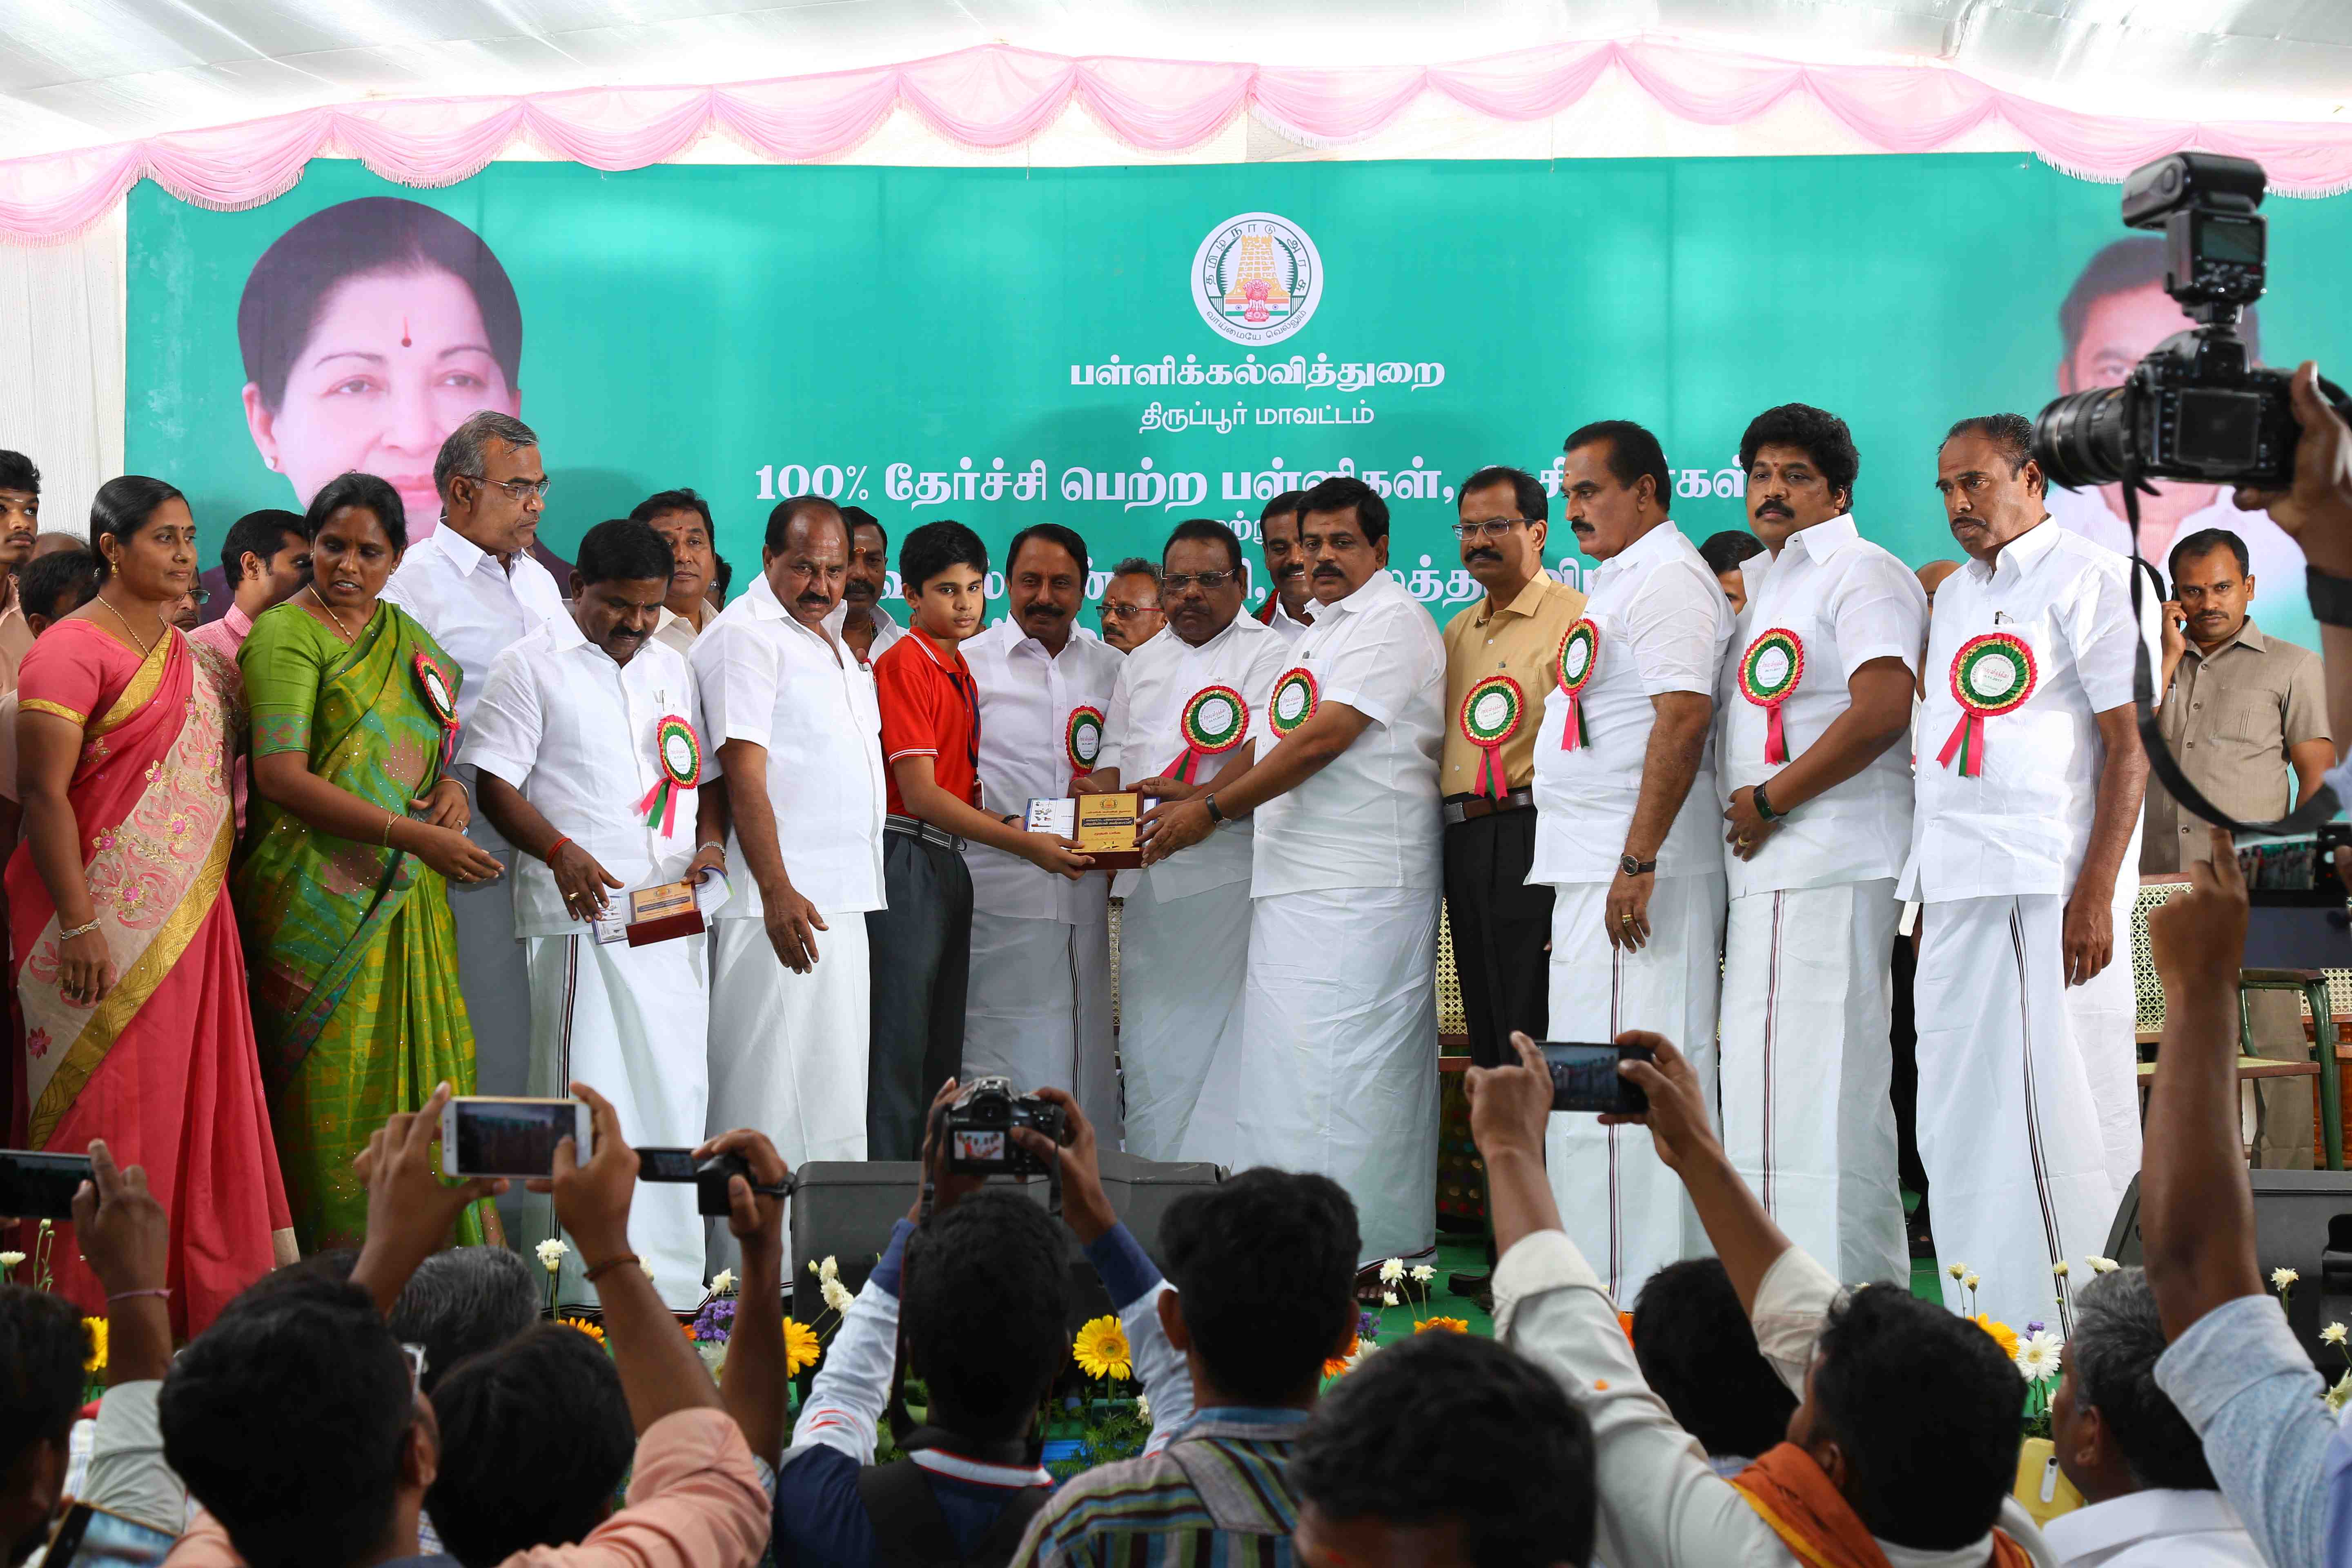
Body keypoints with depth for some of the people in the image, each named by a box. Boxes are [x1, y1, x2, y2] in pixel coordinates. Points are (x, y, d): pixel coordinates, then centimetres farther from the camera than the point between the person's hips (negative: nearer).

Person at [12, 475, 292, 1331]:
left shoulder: (193, 656, 16)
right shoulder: (71, 649, -8)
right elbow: (44, 793, -14)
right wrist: (78, 925, -18)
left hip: (190, 920, 7)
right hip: (107, 926, -7)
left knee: (197, 1102, 8)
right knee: (108, 1109, -4)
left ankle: (200, 1300, 15)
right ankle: (95, 1315, 4)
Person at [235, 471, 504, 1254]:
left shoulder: (405, 635, 16)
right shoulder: (286, 633, -6)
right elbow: (280, 776, -16)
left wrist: (450, 786, 1)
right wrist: (411, 833, -21)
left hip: (404, 897, 6)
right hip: (317, 901, -6)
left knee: (417, 1073, 3)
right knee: (329, 1090, -6)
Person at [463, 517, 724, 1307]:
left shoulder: (672, 668, 18)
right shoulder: (532, 664, 0)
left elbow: (706, 775, 24)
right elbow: (495, 785, -5)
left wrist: (710, 843, 4)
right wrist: (561, 852, -20)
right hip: (581, 916, -6)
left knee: (678, 1094, 6)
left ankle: (674, 1287, 13)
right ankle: (595, 1292, -3)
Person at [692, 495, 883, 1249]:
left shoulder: (828, 637, 18)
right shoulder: (745, 635, -10)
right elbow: (743, 770, -18)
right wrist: (778, 892, -24)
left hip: (842, 896, 9)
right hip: (780, 902, -9)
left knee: (832, 1089, 13)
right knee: (770, 1089, -8)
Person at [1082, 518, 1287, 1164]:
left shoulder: (1267, 653, 1)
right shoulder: (1143, 662, 22)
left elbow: (1268, 753, -12)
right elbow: (1114, 760, 22)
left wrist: (1198, 801, -25)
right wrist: (1095, 797, 0)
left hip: (1226, 874, -6)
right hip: (1146, 875, 6)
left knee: (1220, 1030, -10)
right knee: (1149, 1035, 7)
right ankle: (1149, 1173, 13)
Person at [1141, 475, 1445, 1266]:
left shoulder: (1391, 620, -8)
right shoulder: (1320, 631, 23)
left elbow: (1322, 739, -16)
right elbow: (1276, 749, 25)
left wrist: (1212, 809, -13)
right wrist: (1184, 807, 13)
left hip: (1360, 885, -10)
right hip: (1295, 883, 10)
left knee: (1341, 1060, -10)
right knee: (1287, 1055, 9)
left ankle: (1357, 1243, -5)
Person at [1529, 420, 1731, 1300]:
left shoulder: (1667, 579, -11)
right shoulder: (1620, 584, 21)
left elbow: (1684, 719, -22)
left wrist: (1637, 863, -25)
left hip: (1637, 869, -10)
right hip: (1596, 865, 10)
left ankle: (1634, 1291, -7)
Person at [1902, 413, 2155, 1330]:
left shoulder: (2092, 580, -2)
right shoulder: (1952, 599, 20)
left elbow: (2130, 743, -9)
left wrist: (2097, 893, -17)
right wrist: (1924, 891, 14)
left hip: (2054, 882, -7)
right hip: (1956, 889, 7)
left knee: (2064, 1106, -6)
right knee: (1958, 1115, 5)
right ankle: (1989, 1332, 12)